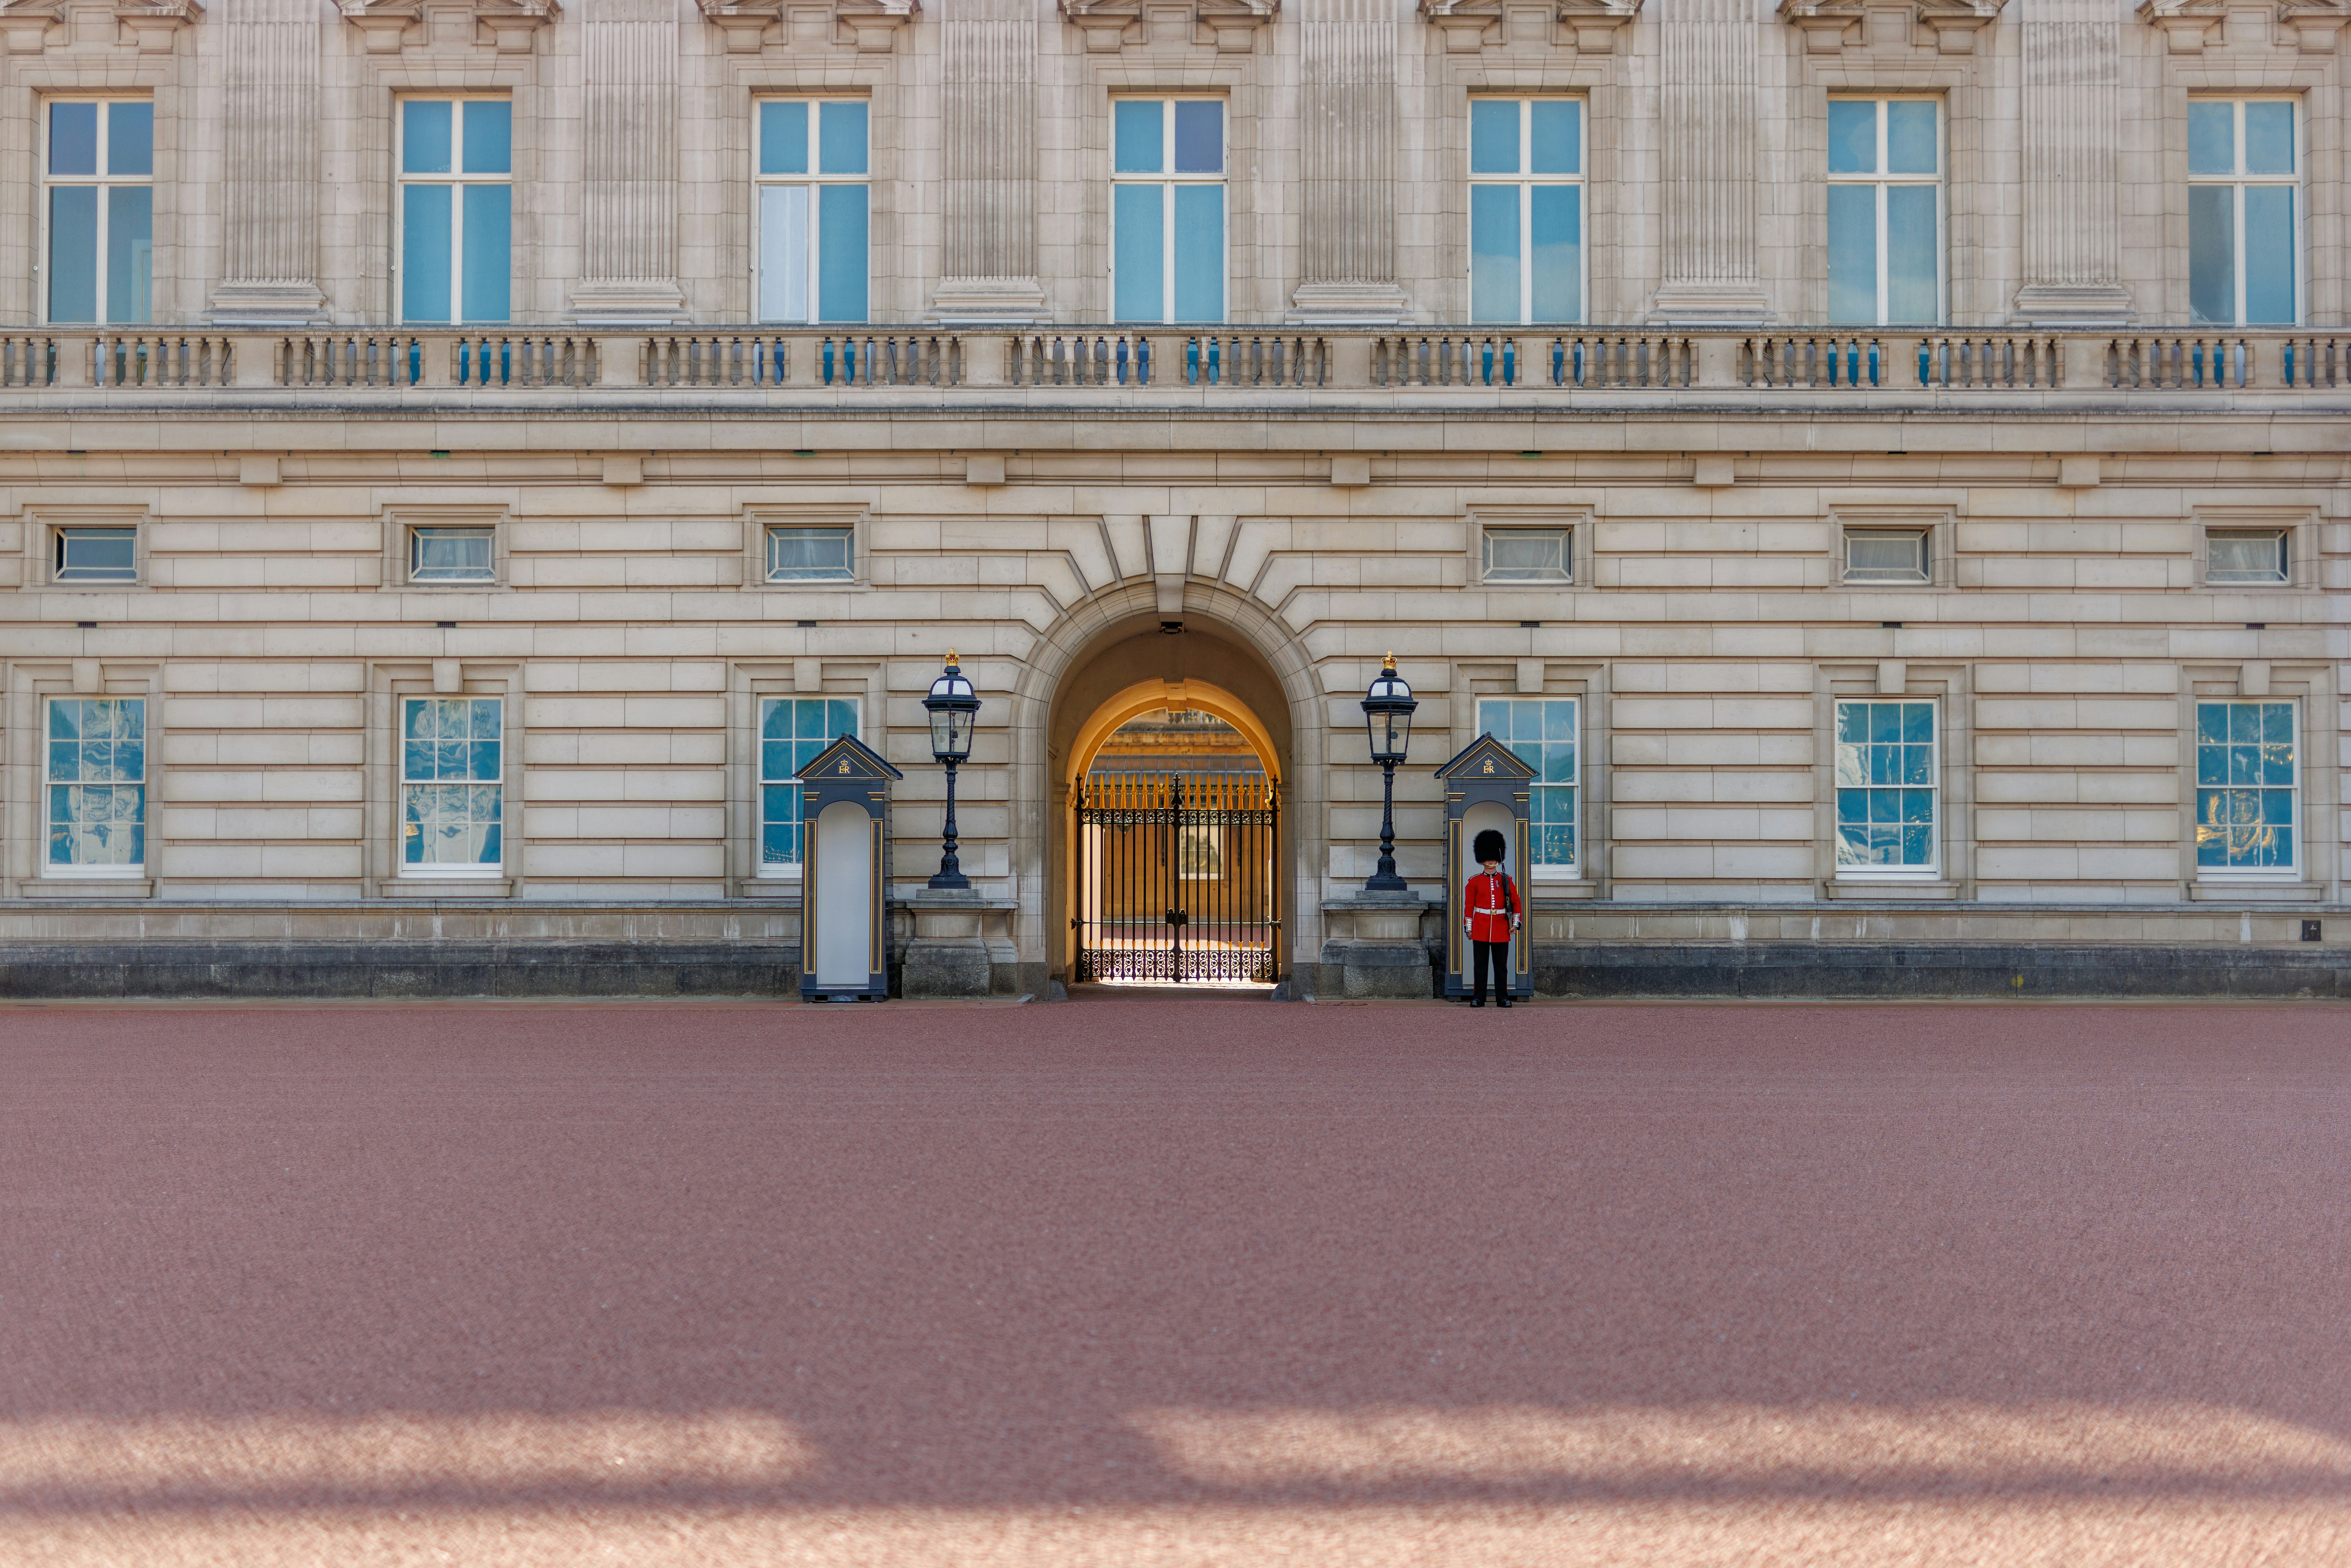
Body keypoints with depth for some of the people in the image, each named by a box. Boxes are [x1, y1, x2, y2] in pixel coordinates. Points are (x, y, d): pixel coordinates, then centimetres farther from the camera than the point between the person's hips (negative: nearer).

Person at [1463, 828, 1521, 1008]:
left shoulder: (1506, 881, 7)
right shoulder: (1474, 882, 4)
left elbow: (1516, 903, 8)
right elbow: (1468, 907, 4)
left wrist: (1515, 924, -1)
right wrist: (1468, 928, -1)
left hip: (1501, 929, 1)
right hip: (1481, 929, -1)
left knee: (1501, 966, 2)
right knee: (1480, 965, 2)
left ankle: (1503, 998, 7)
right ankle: (1478, 998, 6)